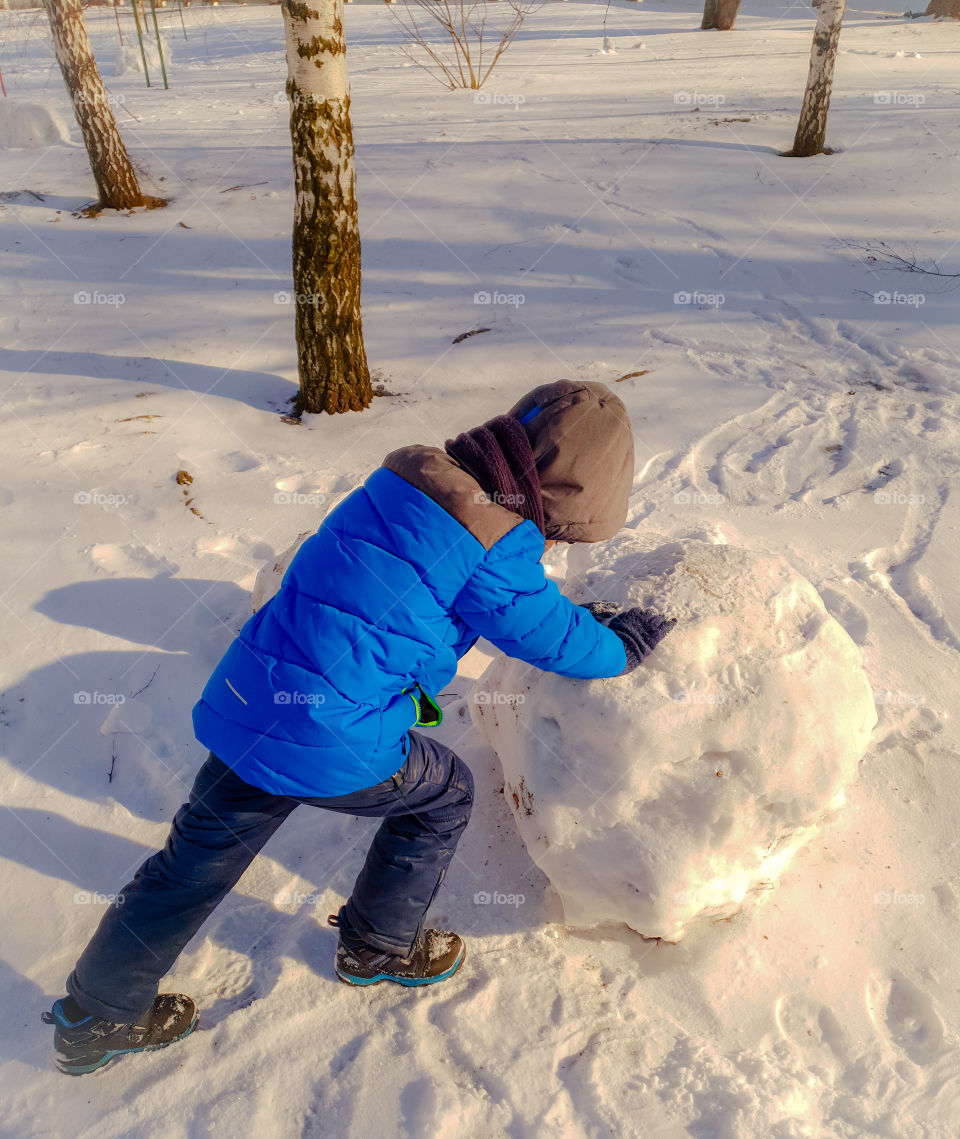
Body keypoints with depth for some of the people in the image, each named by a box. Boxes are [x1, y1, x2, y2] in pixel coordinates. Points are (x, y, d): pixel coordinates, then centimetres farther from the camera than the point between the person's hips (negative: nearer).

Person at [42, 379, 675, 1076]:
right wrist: (624, 646, 18)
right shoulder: (494, 546, -15)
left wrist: (584, 618, 32)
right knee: (444, 793, 20)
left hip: (244, 704, 8)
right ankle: (378, 947, 39)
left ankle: (95, 1019, 41)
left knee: (197, 859, 23)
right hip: (330, 743, -7)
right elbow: (552, 637, -1)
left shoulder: (412, 479, 11)